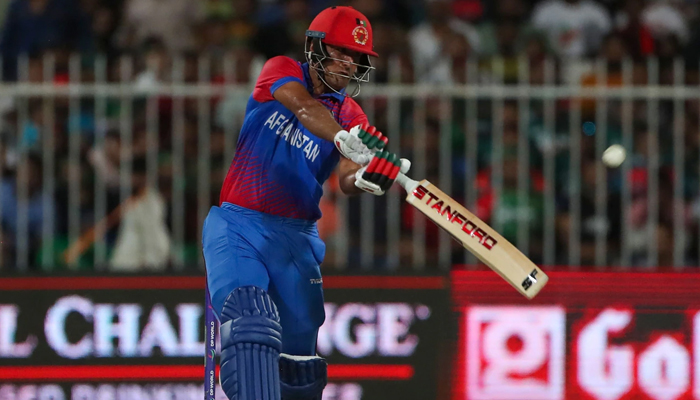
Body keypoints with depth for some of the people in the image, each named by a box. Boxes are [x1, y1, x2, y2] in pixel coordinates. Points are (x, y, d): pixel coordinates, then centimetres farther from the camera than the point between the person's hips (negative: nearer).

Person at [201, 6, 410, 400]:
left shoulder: (349, 114, 6)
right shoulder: (282, 72, 1)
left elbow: (347, 181, -11)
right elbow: (305, 108, -23)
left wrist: (366, 179, -36)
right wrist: (347, 140, -42)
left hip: (296, 238, 4)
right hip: (237, 224, -4)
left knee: (300, 363, 2)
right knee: (251, 322, -27)